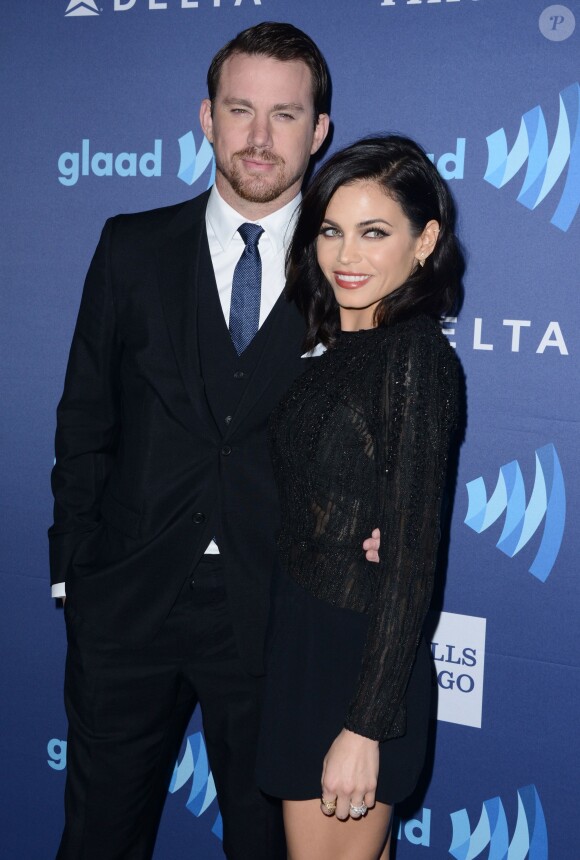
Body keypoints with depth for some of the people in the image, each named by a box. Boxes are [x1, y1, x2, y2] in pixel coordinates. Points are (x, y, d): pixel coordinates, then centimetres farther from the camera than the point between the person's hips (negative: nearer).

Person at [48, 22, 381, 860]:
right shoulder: (133, 247, 3)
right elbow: (85, 420, 4)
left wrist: (372, 525, -13)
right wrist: (72, 570, 1)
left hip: (277, 607, -1)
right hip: (129, 599, 1)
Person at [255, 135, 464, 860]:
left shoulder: (416, 353, -18)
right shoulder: (336, 346, 7)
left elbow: (411, 558, -20)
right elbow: (311, 512, 7)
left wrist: (365, 725, -18)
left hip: (360, 660, -7)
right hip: (302, 640, 7)